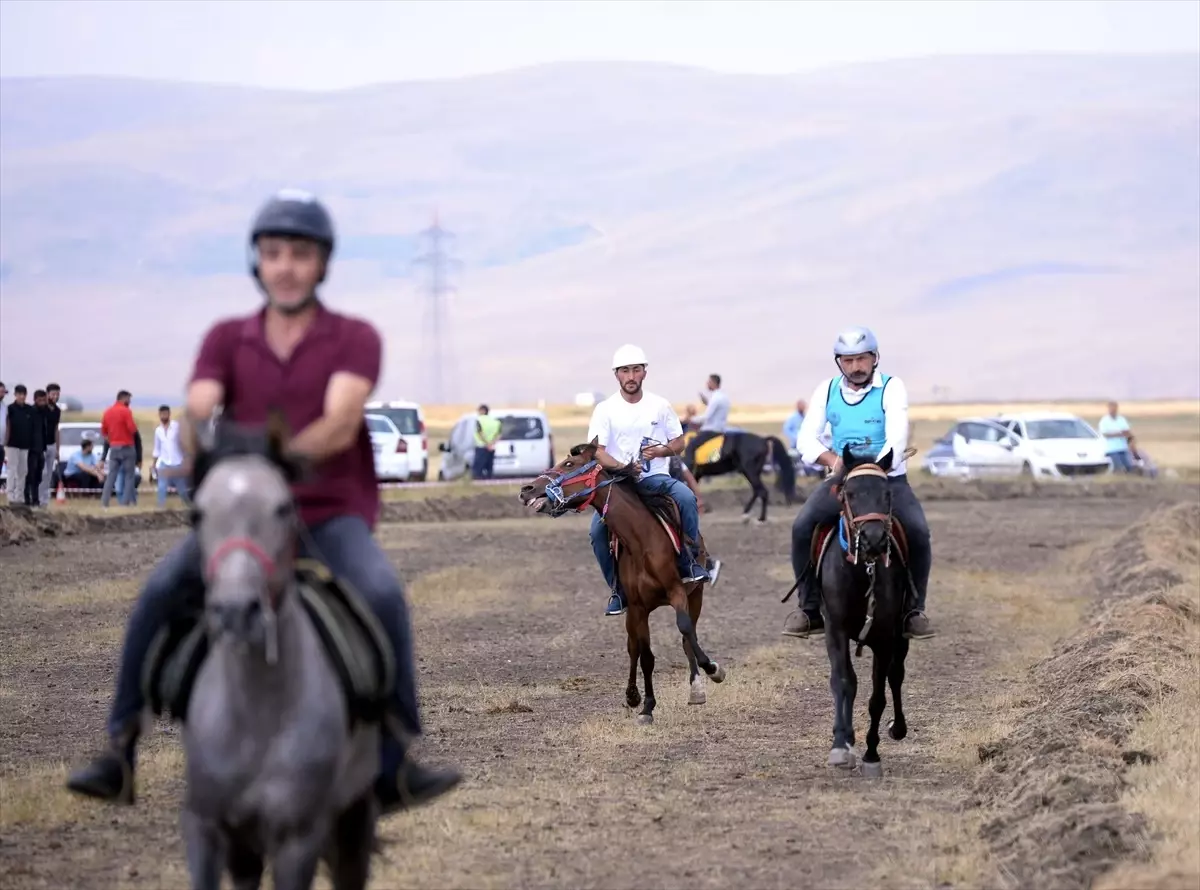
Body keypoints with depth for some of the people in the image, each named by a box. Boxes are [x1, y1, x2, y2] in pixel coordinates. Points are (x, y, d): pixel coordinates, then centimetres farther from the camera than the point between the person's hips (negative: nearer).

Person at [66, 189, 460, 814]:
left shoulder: (355, 340, -1)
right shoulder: (227, 340, 8)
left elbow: (339, 427, -17)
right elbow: (196, 415, -8)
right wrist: (202, 457, -31)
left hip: (332, 514, -2)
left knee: (381, 594, -32)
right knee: (161, 591, -23)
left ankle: (395, 765, -25)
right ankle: (119, 752, -13)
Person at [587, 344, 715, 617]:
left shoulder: (660, 406, 5)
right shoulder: (605, 410, 0)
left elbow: (679, 443, 11)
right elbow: (597, 451, -7)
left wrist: (660, 451, -12)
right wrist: (620, 467, -25)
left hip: (654, 478, 0)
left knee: (686, 498, -30)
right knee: (597, 530, -21)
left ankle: (689, 562, -16)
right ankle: (618, 590, -4)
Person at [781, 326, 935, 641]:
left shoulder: (891, 388, -7)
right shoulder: (827, 391, 3)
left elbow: (896, 440, -20)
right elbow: (807, 438, -2)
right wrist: (832, 459, -23)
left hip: (888, 478, -2)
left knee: (917, 531, -27)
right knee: (803, 527, -21)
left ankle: (913, 610, -9)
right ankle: (810, 609, -9)